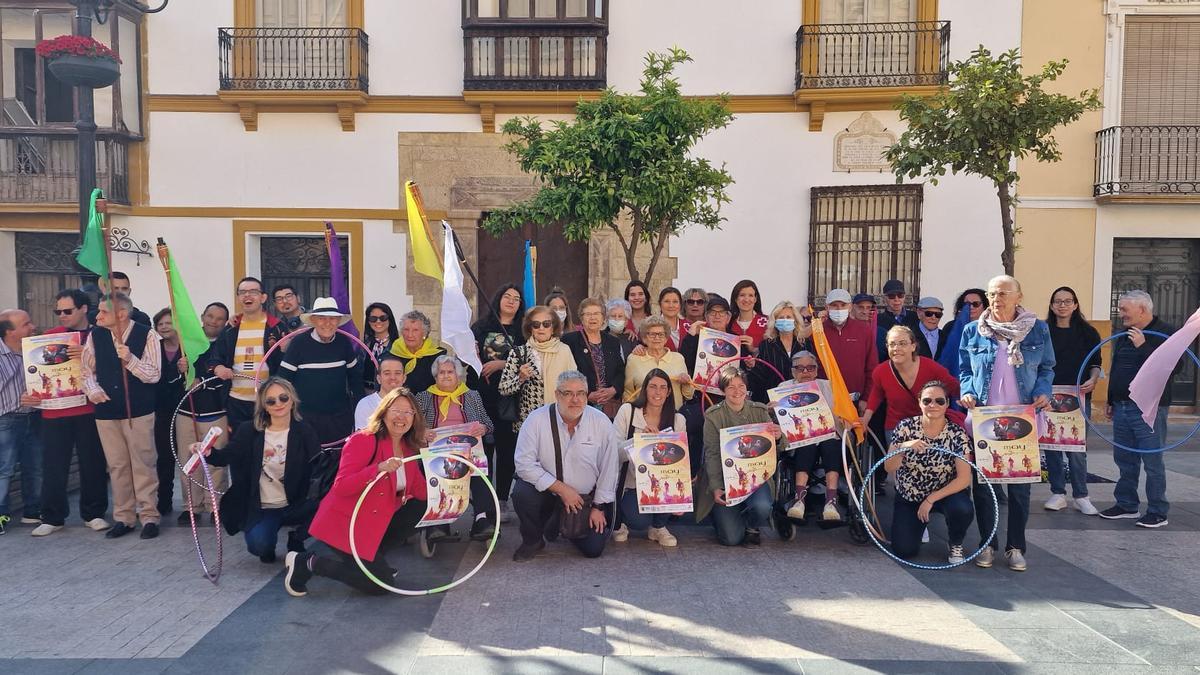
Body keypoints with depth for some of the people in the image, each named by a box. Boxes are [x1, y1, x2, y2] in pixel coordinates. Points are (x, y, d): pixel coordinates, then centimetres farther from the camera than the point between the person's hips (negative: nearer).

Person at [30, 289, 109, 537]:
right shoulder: (50, 336, 9)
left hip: (89, 411, -2)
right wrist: (30, 394, -2)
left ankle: (93, 514, 17)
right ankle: (52, 518, 16)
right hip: (54, 412, 2)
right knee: (53, 466, 4)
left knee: (92, 463, 5)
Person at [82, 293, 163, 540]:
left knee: (144, 464, 2)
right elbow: (88, 369, 13)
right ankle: (123, 518, 22)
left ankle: (149, 517, 12)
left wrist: (130, 359, -25)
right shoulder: (95, 335, 3)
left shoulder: (147, 335, -9)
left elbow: (154, 375, -11)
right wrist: (92, 389, -5)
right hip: (106, 411, 4)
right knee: (117, 466, 11)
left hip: (138, 411, -4)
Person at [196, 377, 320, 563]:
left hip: (294, 506, 1)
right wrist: (208, 452, -31)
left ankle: (296, 539, 3)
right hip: (261, 508, 0)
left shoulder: (304, 432, -1)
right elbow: (227, 455, -10)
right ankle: (268, 547, 12)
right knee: (259, 544, -29)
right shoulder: (249, 431, 2)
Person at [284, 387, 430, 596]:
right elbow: (341, 487, -27)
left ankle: (373, 557, 7)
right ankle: (306, 563, 4)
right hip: (345, 524, -8)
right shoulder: (363, 440, -18)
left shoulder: (409, 449, 4)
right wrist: (379, 468, -37)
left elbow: (421, 493, 0)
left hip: (376, 524, 8)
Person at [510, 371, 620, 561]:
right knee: (522, 493, -31)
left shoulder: (601, 422, -10)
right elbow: (525, 464, -18)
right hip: (545, 489, -1)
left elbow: (609, 468, -4)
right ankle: (532, 540, 0)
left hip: (586, 497, 2)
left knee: (593, 549, -6)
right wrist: (561, 489, -21)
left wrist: (599, 507, -2)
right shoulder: (536, 420, -15)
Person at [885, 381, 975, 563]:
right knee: (904, 551, -12)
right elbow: (888, 468, -14)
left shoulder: (957, 433, -14)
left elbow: (964, 478, -17)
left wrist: (931, 499, -21)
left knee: (963, 510, -34)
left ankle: (956, 545, 0)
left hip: (945, 493, -1)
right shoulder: (906, 426, -12)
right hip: (908, 497, 1)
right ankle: (919, 524, 23)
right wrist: (903, 447, -33)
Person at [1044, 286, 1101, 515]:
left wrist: (1092, 380, -10)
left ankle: (1081, 496, 8)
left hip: (1078, 396, -1)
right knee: (1051, 445, 3)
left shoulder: (1087, 332, 6)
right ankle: (1058, 494, 14)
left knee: (1077, 447, -3)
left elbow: (1095, 363, 8)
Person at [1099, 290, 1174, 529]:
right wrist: (1111, 401, 22)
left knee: (1152, 462, -3)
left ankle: (1158, 512, 5)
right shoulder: (1124, 335, 15)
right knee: (1125, 460, 13)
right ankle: (1126, 505, 23)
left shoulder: (1165, 333, -8)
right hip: (1122, 408, 8)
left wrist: (1143, 346, -27)